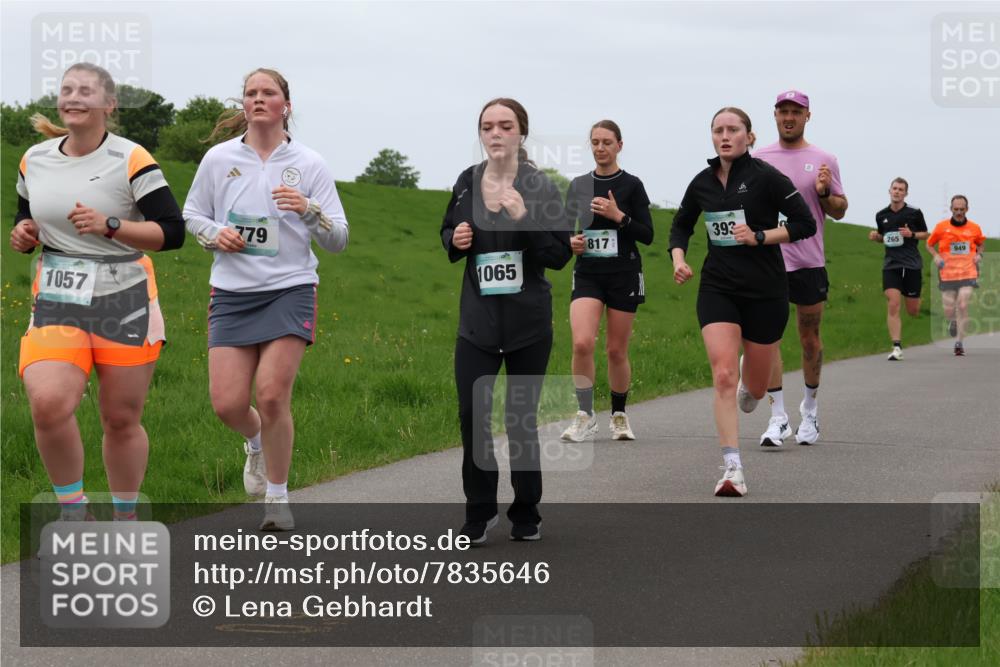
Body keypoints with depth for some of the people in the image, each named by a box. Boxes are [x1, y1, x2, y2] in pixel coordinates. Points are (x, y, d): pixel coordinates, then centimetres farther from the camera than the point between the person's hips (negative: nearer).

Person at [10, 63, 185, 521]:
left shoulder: (131, 160, -8)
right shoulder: (35, 160, 6)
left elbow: (172, 232, -10)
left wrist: (109, 226, -21)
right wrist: (24, 234, -2)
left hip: (125, 302, -2)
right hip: (56, 303, 2)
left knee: (122, 420, 6)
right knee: (48, 403, -21)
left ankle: (125, 517, 28)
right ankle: (72, 508, 0)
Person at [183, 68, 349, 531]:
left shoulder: (308, 164, 2)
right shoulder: (219, 159, 5)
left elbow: (338, 240, 3)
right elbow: (191, 213, 18)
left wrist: (309, 210, -17)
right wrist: (214, 235, -4)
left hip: (290, 289, -2)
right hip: (232, 291, 2)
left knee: (272, 395, -13)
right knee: (228, 403, -6)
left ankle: (277, 497, 6)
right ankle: (257, 444, 32)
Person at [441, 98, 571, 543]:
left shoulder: (539, 187, -7)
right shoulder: (467, 183, 5)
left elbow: (560, 255, -9)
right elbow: (448, 233, 20)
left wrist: (524, 219, -22)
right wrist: (455, 239, -3)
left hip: (527, 321, -2)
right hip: (477, 319, 3)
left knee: (521, 418, 6)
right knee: (471, 414, -6)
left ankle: (526, 514, 21)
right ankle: (479, 513, 7)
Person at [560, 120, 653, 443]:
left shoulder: (631, 185, -2)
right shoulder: (578, 185, 8)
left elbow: (647, 235, -5)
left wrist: (619, 216, -18)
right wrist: (570, 242, -5)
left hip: (623, 274, -2)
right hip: (587, 274, 2)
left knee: (617, 350, 4)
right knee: (582, 343, -16)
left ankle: (619, 415, 23)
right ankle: (586, 416, -4)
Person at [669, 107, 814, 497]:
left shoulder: (765, 177, -9)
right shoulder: (703, 183, 5)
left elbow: (805, 224, -8)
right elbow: (681, 226, 20)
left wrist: (759, 237, -18)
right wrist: (678, 259, 2)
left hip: (765, 291, -2)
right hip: (717, 289, 2)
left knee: (754, 389, 10)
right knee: (724, 376, -15)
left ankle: (747, 390, 50)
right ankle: (733, 471, -15)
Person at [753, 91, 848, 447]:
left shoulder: (823, 160, 5)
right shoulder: (758, 159, 8)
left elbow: (840, 211, 8)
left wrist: (825, 193, -11)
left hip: (809, 261, 0)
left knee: (810, 338, 9)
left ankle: (809, 410, 27)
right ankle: (778, 417, -9)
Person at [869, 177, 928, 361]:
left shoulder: (914, 213, -1)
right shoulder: (881, 215, 7)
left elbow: (925, 234, 8)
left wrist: (912, 234, -11)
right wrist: (875, 237, -2)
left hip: (912, 264, -1)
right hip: (891, 265, 1)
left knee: (913, 311, 4)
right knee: (893, 305, -14)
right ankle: (897, 347, -12)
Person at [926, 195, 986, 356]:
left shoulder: (974, 228, 3)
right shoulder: (941, 227, -1)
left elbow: (980, 243, 23)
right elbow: (929, 244, 11)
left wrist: (979, 254, 2)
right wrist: (936, 256, -7)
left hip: (968, 274, 0)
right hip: (947, 275, 0)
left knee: (963, 307, -15)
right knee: (949, 311, 1)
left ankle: (960, 343, -6)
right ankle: (953, 322, 39)